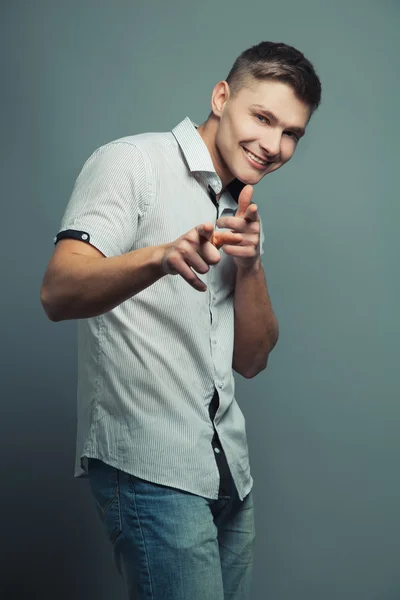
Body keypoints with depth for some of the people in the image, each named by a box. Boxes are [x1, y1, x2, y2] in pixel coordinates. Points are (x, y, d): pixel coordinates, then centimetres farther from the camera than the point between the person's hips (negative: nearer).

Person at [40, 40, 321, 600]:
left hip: (228, 467, 7)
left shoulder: (241, 212, 17)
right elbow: (58, 293, -20)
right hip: (150, 463, -7)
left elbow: (251, 360, 11)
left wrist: (250, 266, -6)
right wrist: (161, 257, -38)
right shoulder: (133, 163, -5)